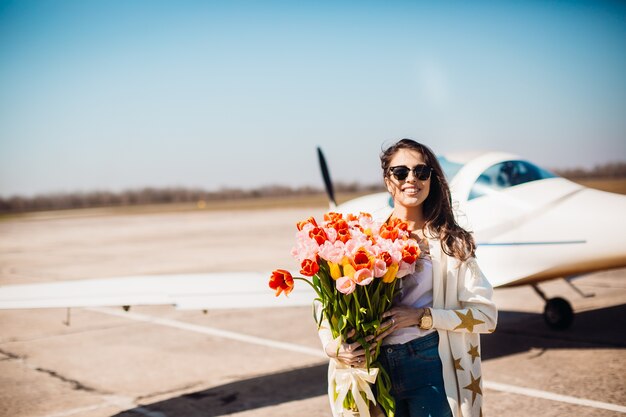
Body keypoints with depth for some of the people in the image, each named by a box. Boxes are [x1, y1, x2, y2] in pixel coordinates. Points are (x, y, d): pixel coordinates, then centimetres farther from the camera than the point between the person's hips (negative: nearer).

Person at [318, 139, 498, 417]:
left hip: (429, 365, -2)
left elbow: (486, 314, -6)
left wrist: (421, 316, -17)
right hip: (375, 366, 2)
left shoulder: (450, 241, -4)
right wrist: (333, 346, -13)